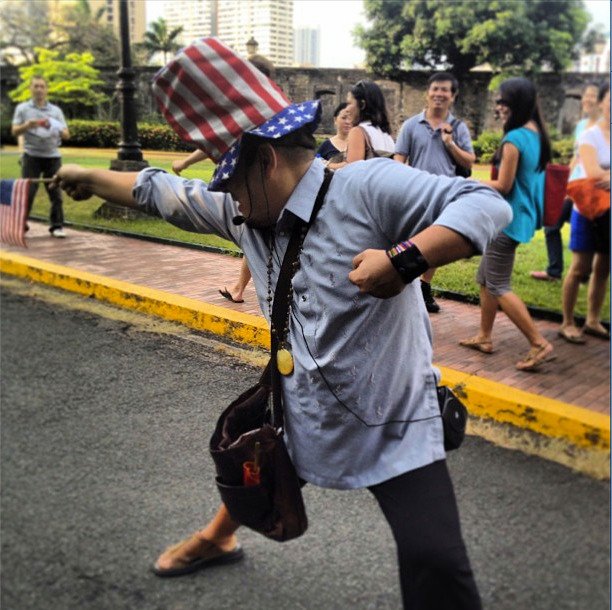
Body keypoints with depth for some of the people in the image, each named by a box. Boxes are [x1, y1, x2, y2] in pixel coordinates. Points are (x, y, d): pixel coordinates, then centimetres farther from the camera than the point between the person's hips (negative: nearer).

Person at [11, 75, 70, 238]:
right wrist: (27, 125, -14)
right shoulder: (22, 108, 9)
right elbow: (14, 131, 4)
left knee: (55, 192, -1)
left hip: (52, 156, 1)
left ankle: (57, 226, 6)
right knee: (27, 192, -3)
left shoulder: (56, 110, 12)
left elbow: (66, 134, 7)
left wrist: (55, 128, -14)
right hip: (32, 156, -1)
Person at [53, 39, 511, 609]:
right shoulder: (246, 210, -1)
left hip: (393, 423, -7)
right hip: (303, 411, 8)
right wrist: (90, 177, 26)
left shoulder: (367, 187, -24)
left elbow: (486, 205, -27)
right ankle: (216, 538, 66)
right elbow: (167, 194, 14)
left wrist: (405, 259, -40)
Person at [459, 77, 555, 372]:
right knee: (485, 277, 18)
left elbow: (503, 186, -17)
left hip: (509, 219, -10)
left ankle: (539, 344, 0)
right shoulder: (538, 135, 9)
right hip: (524, 215, 10)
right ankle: (484, 337, 26)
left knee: (498, 286, -2)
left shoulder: (514, 139, -19)